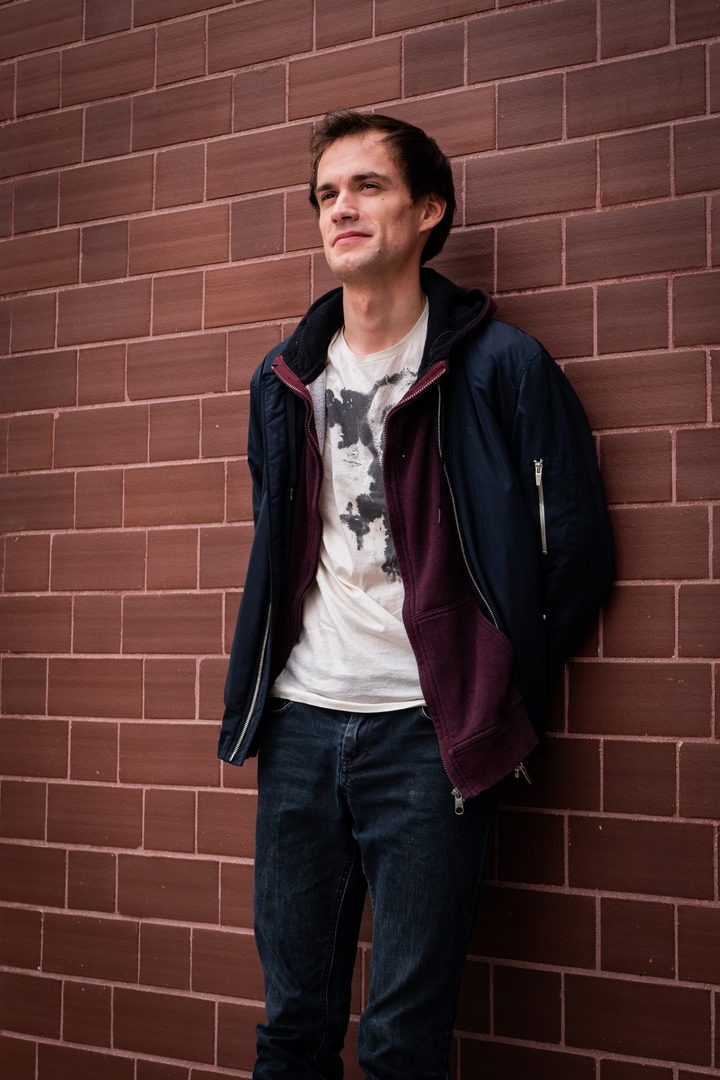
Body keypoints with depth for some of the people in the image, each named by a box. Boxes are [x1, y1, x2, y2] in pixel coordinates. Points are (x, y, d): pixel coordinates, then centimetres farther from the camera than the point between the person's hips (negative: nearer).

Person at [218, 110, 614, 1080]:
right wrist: (261, 686, 15)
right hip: (301, 719, 5)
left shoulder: (501, 365, -5)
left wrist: (497, 685, -1)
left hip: (425, 729, -4)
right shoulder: (284, 378, 11)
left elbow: (578, 548, -3)